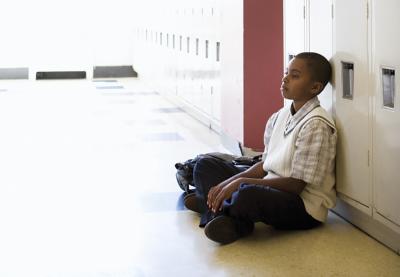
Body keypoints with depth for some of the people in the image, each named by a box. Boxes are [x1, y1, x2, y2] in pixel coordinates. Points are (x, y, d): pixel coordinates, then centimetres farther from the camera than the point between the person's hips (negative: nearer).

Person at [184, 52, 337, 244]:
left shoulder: (316, 125, -18)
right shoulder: (281, 116, 7)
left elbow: (296, 184, -20)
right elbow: (266, 164, 11)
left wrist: (240, 182, -22)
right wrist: (230, 182, -6)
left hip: (305, 207, -9)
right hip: (271, 188, 9)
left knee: (248, 195, -38)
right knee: (205, 166, 8)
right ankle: (236, 222, -10)